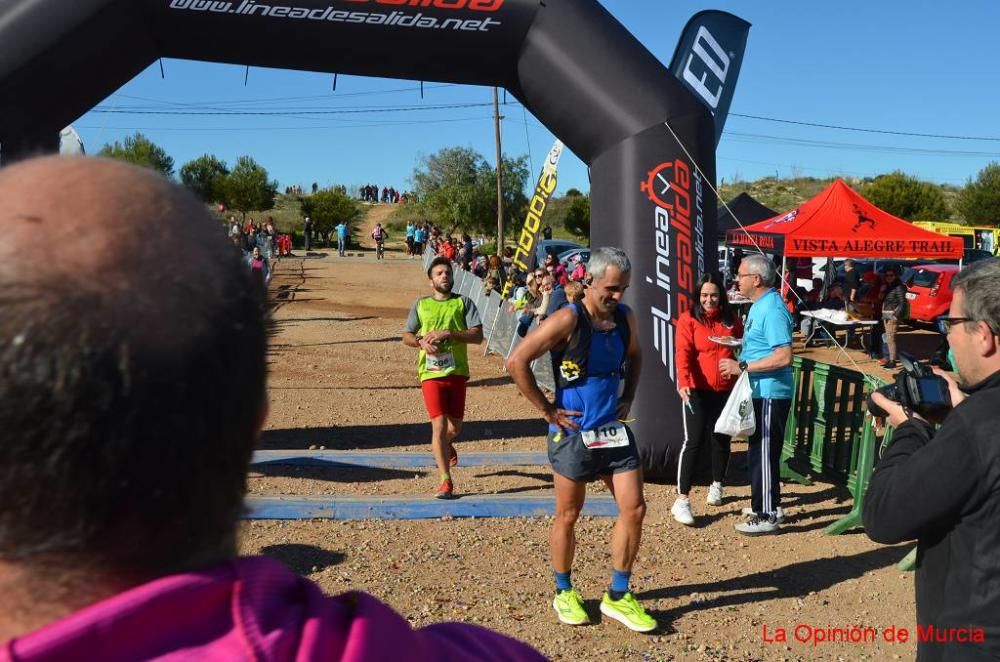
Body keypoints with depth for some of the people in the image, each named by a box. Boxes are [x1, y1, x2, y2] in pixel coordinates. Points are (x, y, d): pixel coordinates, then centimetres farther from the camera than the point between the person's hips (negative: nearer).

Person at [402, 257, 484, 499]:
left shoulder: (463, 303, 5)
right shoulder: (421, 305, 10)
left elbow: (478, 335, -5)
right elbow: (406, 336, 14)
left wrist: (447, 333, -17)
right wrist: (422, 341, -9)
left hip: (457, 372, 1)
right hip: (431, 372, -1)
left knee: (455, 427, 10)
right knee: (439, 424, -10)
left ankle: (445, 445, 48)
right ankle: (446, 481, -5)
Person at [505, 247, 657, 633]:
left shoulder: (625, 317, 3)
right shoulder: (569, 320, -16)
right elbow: (516, 362, -19)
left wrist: (628, 399, 12)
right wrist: (546, 410, -15)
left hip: (614, 430, 6)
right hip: (573, 433, -6)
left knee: (634, 509, 3)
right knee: (568, 516, 7)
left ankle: (618, 597, 18)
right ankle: (564, 593, 28)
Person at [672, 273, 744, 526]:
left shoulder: (733, 319, 6)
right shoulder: (688, 319, -6)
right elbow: (683, 353, -17)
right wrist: (683, 381, -31)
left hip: (726, 390, 4)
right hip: (697, 390, -4)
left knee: (721, 440, 14)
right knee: (693, 441, -10)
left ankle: (717, 486, 37)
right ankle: (681, 500, -8)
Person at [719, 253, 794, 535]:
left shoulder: (772, 309, -19)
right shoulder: (760, 305, 12)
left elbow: (784, 356, -26)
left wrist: (742, 367, -23)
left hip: (770, 394, -10)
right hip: (760, 392, 10)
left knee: (763, 454, -2)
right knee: (759, 451, 19)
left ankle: (767, 516, 7)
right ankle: (769, 505, 33)